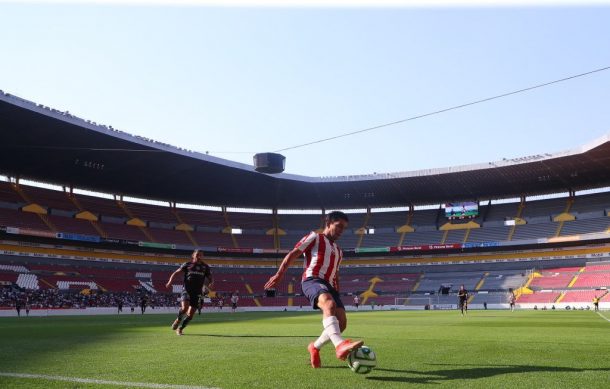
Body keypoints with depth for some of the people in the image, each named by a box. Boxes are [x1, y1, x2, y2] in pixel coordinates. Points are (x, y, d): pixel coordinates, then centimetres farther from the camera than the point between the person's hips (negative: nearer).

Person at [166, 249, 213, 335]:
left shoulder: (205, 267, 8)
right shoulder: (187, 265, 3)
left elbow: (210, 279, 12)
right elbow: (176, 273, 5)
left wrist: (210, 284, -12)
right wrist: (170, 282, -11)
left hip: (197, 293, 3)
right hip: (187, 290, -2)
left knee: (190, 315, 2)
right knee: (184, 308, -26)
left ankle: (180, 328, 26)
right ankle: (178, 319, 6)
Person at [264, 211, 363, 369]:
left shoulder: (338, 251, 32)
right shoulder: (314, 237, 11)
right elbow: (292, 254, 4)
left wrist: (337, 294, 28)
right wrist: (279, 274, -6)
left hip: (329, 286, 8)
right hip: (312, 280, -8)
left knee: (341, 323, -9)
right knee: (329, 304, -37)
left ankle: (315, 347, 15)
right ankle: (340, 345, -60)